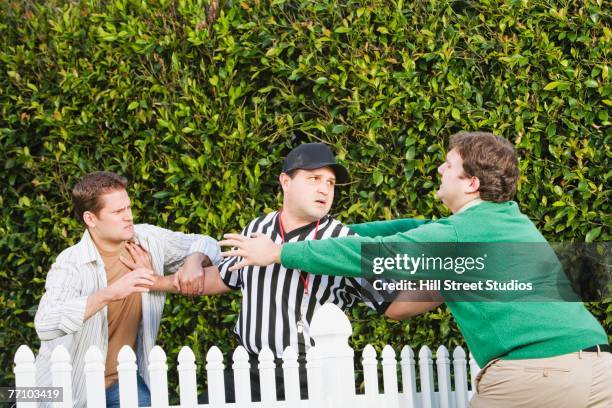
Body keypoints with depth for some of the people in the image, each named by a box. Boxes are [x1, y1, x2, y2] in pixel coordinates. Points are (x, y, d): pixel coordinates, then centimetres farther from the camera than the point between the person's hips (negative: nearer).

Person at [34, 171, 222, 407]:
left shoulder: (147, 241, -6)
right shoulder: (71, 264, -22)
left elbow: (205, 244, 7)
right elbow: (45, 325, -38)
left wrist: (194, 261, -18)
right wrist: (110, 293, -46)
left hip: (125, 380, 4)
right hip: (71, 388, -4)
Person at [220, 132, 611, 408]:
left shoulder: (455, 234, -2)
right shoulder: (514, 218, 21)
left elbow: (369, 254, 0)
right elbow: (422, 230, 29)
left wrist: (277, 253, 10)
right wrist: (339, 233, 34)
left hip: (531, 374, -6)